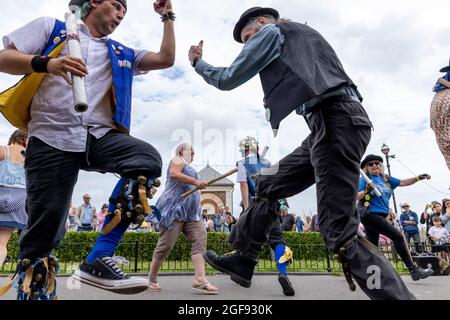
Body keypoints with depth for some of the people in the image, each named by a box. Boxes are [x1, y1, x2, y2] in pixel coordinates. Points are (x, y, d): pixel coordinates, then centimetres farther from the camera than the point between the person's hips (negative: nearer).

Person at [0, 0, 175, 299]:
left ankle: (99, 259, -23)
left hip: (101, 136, 3)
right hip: (52, 138, -2)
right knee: (45, 228, -5)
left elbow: (166, 59, 21)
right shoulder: (52, 28, 17)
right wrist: (46, 63, -14)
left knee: (148, 160, -28)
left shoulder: (122, 53, 27)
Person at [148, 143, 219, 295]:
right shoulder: (178, 160, 3)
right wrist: (195, 181, -20)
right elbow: (174, 174, -18)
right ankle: (152, 279, 12)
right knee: (166, 244, -5)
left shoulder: (189, 168, 30)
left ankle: (200, 280, -20)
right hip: (174, 210, -8)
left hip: (191, 213, 9)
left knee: (200, 238, -11)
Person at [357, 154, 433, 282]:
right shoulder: (365, 179, -5)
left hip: (378, 216, 8)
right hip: (369, 214, -8)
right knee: (398, 236, -12)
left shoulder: (386, 178, 14)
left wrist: (418, 177, 9)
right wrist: (366, 191, -30)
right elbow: (355, 197, -13)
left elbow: (403, 182, 19)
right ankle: (414, 270, -4)